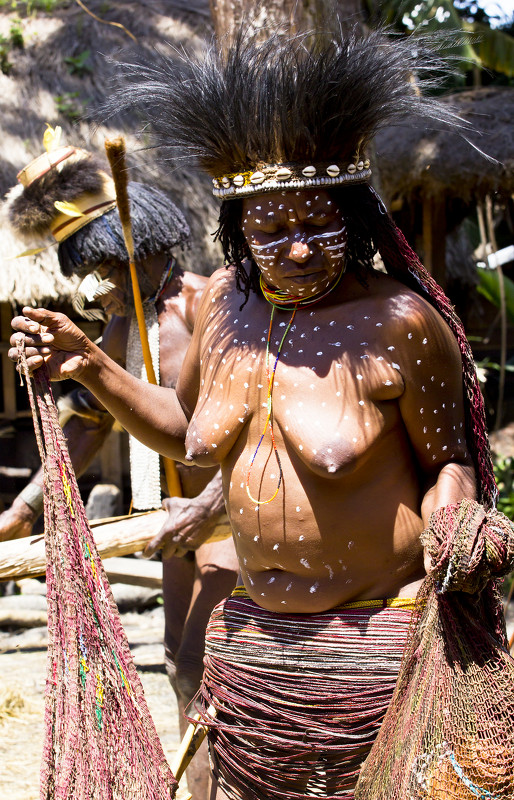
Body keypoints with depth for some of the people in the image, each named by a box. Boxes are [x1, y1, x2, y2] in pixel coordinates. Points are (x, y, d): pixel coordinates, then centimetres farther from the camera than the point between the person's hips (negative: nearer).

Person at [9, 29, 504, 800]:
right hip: (253, 635, 6)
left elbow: (449, 460, -5)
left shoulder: (399, 323, -15)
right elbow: (186, 431, 18)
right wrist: (90, 366, 8)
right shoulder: (226, 302, 2)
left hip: (375, 642, -5)